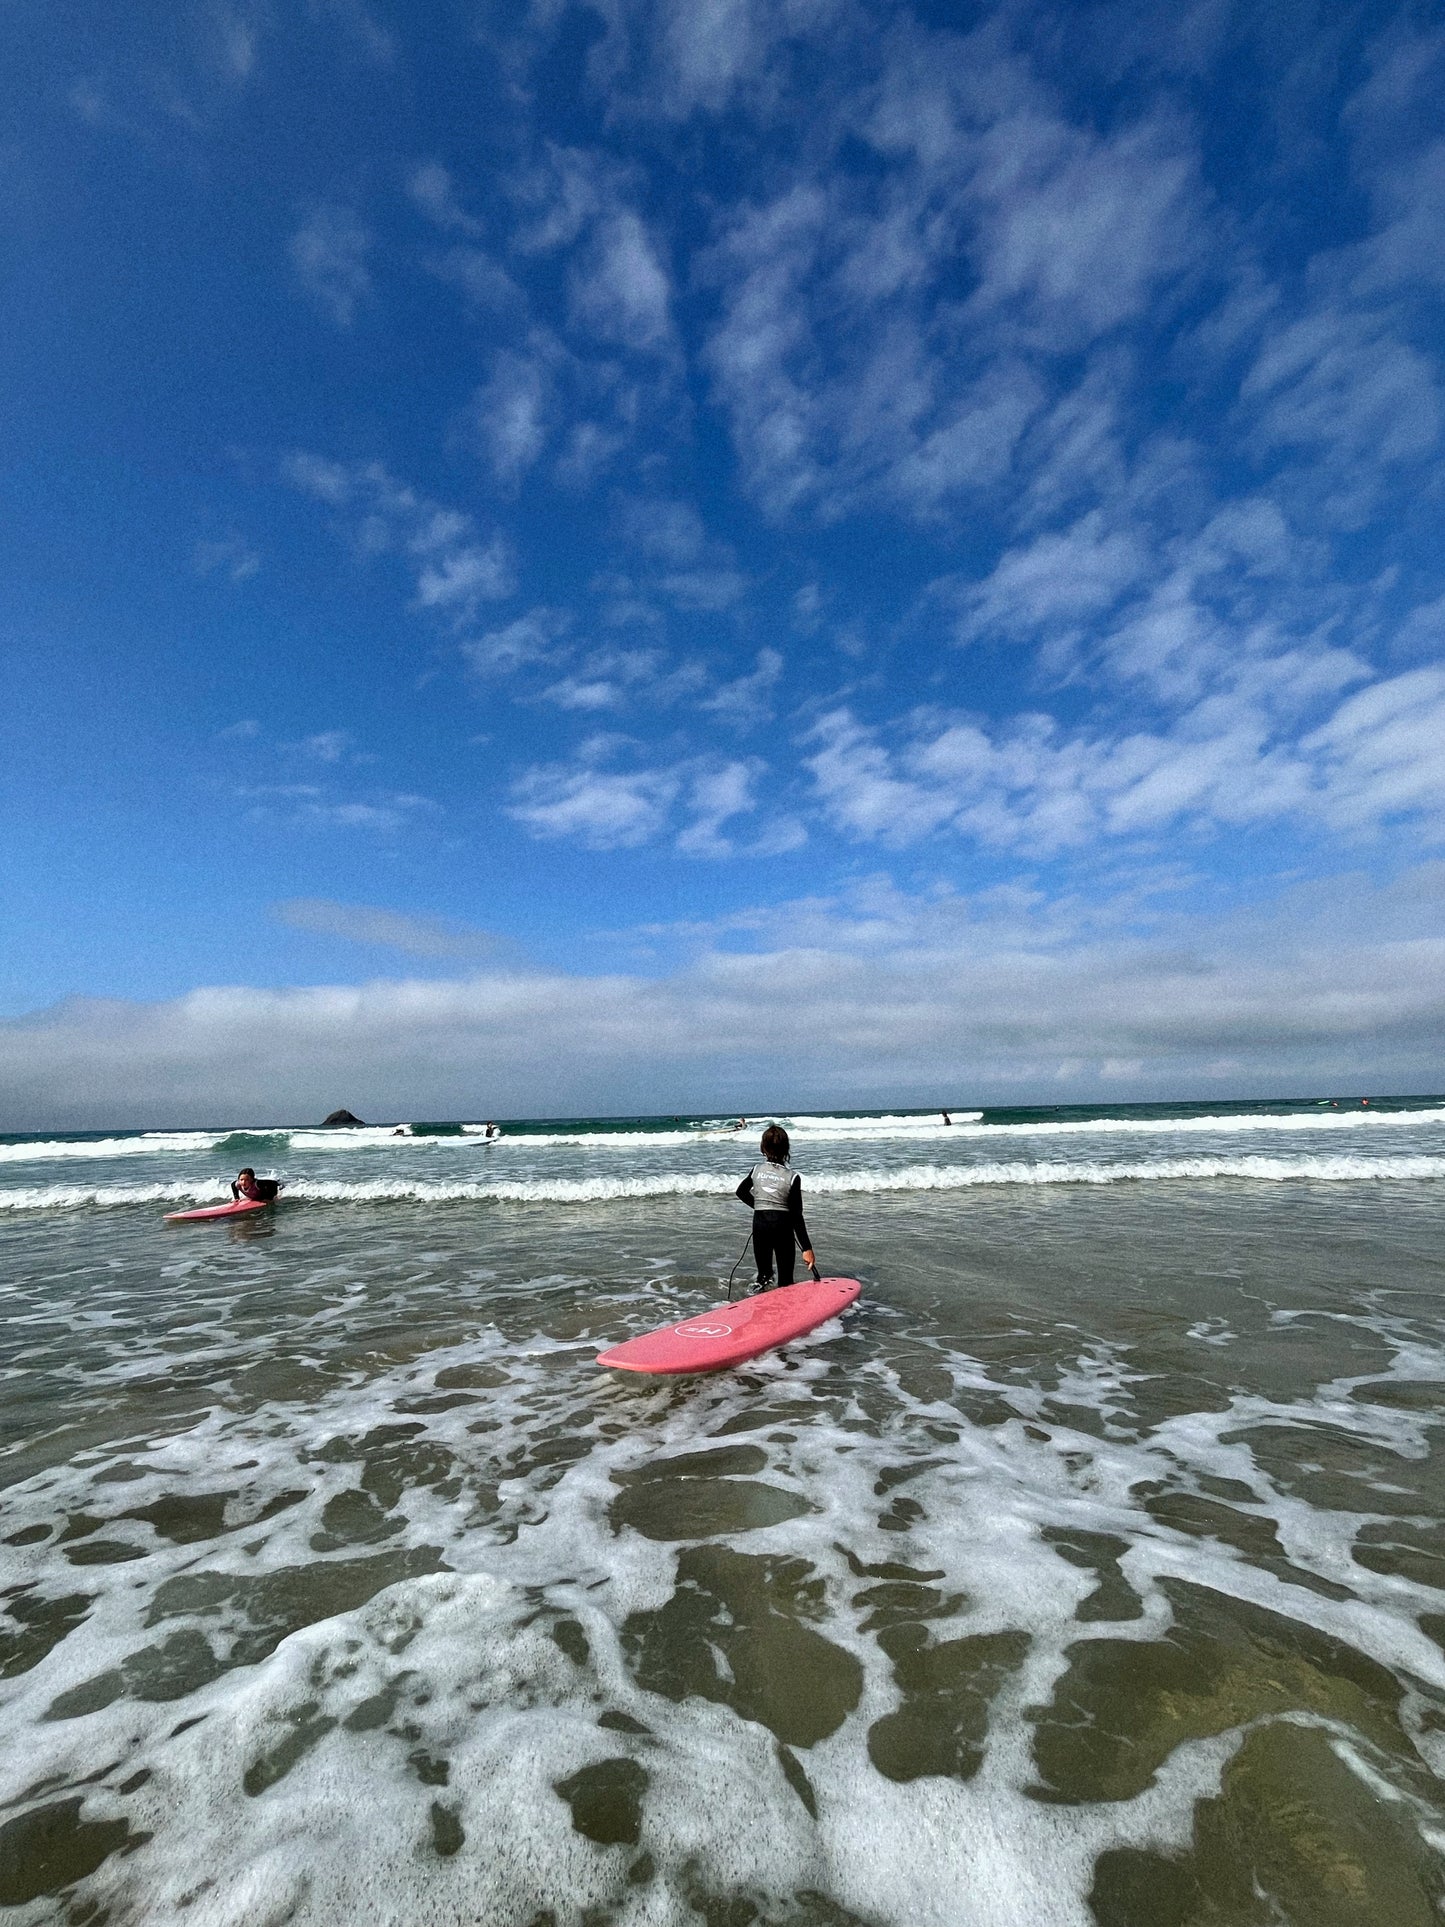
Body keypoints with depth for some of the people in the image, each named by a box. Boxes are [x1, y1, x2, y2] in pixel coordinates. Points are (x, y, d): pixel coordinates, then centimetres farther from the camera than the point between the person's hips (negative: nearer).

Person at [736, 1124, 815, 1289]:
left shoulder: (756, 1170, -1)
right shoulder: (792, 1177, -10)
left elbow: (741, 1192, 17)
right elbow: (797, 1215, -11)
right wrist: (807, 1248, -9)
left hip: (760, 1224, 2)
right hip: (783, 1225, -2)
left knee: (763, 1271, 14)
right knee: (785, 1278, 9)